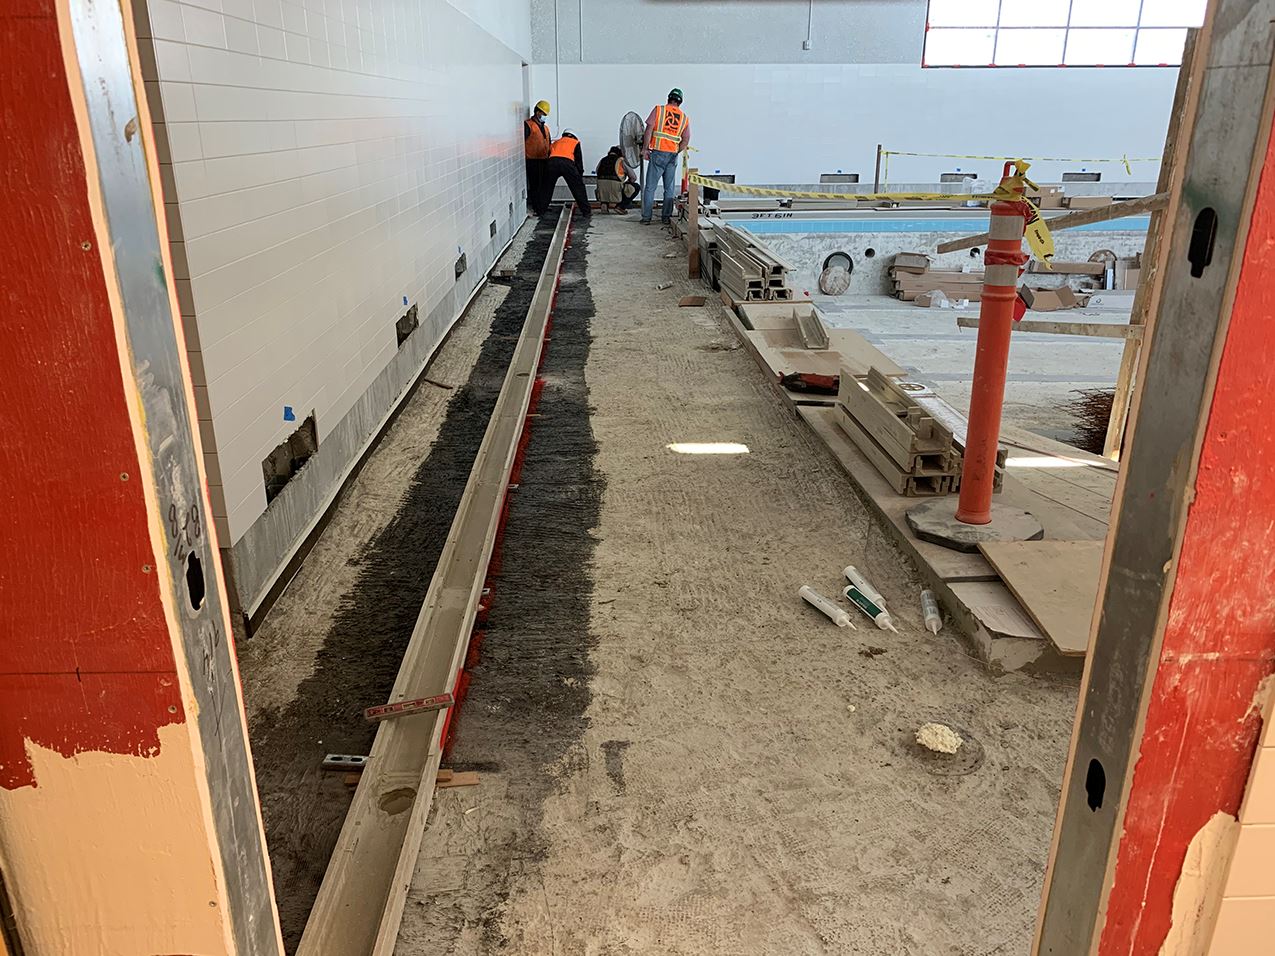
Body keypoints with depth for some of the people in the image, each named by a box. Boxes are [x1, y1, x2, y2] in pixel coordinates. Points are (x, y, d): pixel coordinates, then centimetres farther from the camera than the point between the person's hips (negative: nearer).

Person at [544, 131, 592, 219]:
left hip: (552, 163, 3)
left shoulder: (555, 143, 36)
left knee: (547, 188, 19)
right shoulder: (575, 142, 26)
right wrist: (580, 175, 25)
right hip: (567, 163, -3)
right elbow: (579, 160, 20)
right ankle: (586, 212, 8)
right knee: (578, 188, 8)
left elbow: (549, 155, 34)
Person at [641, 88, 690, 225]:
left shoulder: (658, 110, 1)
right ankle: (666, 216, 11)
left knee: (650, 187, 1)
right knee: (669, 188, 11)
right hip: (673, 155, 3)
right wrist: (676, 152, 15)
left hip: (658, 153, -3)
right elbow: (686, 141, 4)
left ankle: (646, 217, 0)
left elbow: (649, 129, -7)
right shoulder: (685, 118, 9)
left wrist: (645, 148, -4)